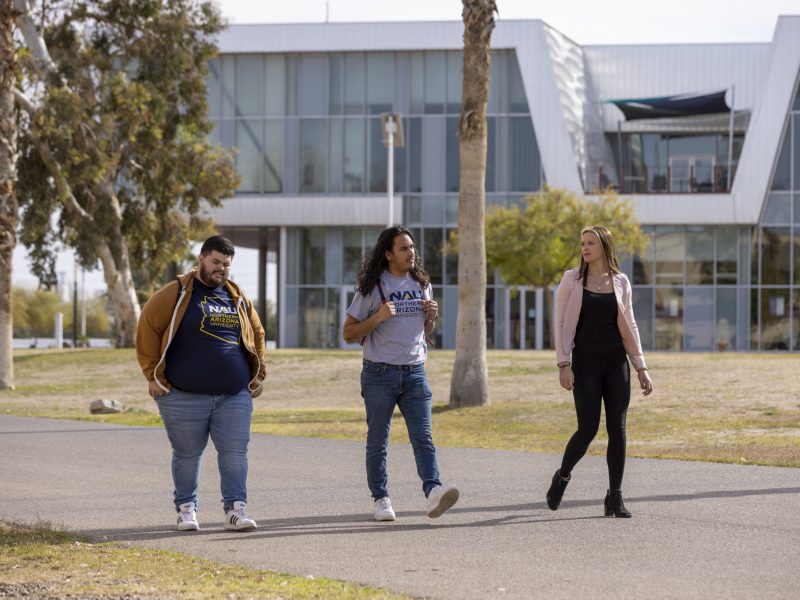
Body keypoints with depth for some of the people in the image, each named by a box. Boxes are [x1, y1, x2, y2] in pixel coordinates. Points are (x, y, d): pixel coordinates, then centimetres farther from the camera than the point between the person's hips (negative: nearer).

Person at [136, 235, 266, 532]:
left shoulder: (237, 298, 14)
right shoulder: (176, 294, -1)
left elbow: (256, 334, 24)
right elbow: (147, 329, -2)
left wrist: (258, 374, 17)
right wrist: (153, 375, -5)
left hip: (235, 396, 3)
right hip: (184, 396, -3)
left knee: (235, 453, -3)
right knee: (187, 455, 4)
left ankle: (235, 509, 0)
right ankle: (186, 508, 15)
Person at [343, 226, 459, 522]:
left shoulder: (421, 284, 11)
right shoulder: (372, 288, -4)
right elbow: (348, 333, -2)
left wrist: (432, 317, 0)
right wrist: (377, 318, -17)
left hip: (414, 372, 3)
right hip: (380, 373, -3)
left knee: (423, 436, -11)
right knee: (378, 440, 3)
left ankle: (433, 492, -24)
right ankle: (380, 499, 11)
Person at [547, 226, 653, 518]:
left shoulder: (620, 282, 8)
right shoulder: (572, 280, 1)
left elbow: (629, 327, 12)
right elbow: (561, 324, -1)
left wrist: (641, 367, 7)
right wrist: (563, 364, -11)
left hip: (616, 362, 2)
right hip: (585, 363, -2)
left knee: (617, 429, -3)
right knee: (588, 428, -8)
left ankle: (615, 497, 3)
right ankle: (562, 477, 18)